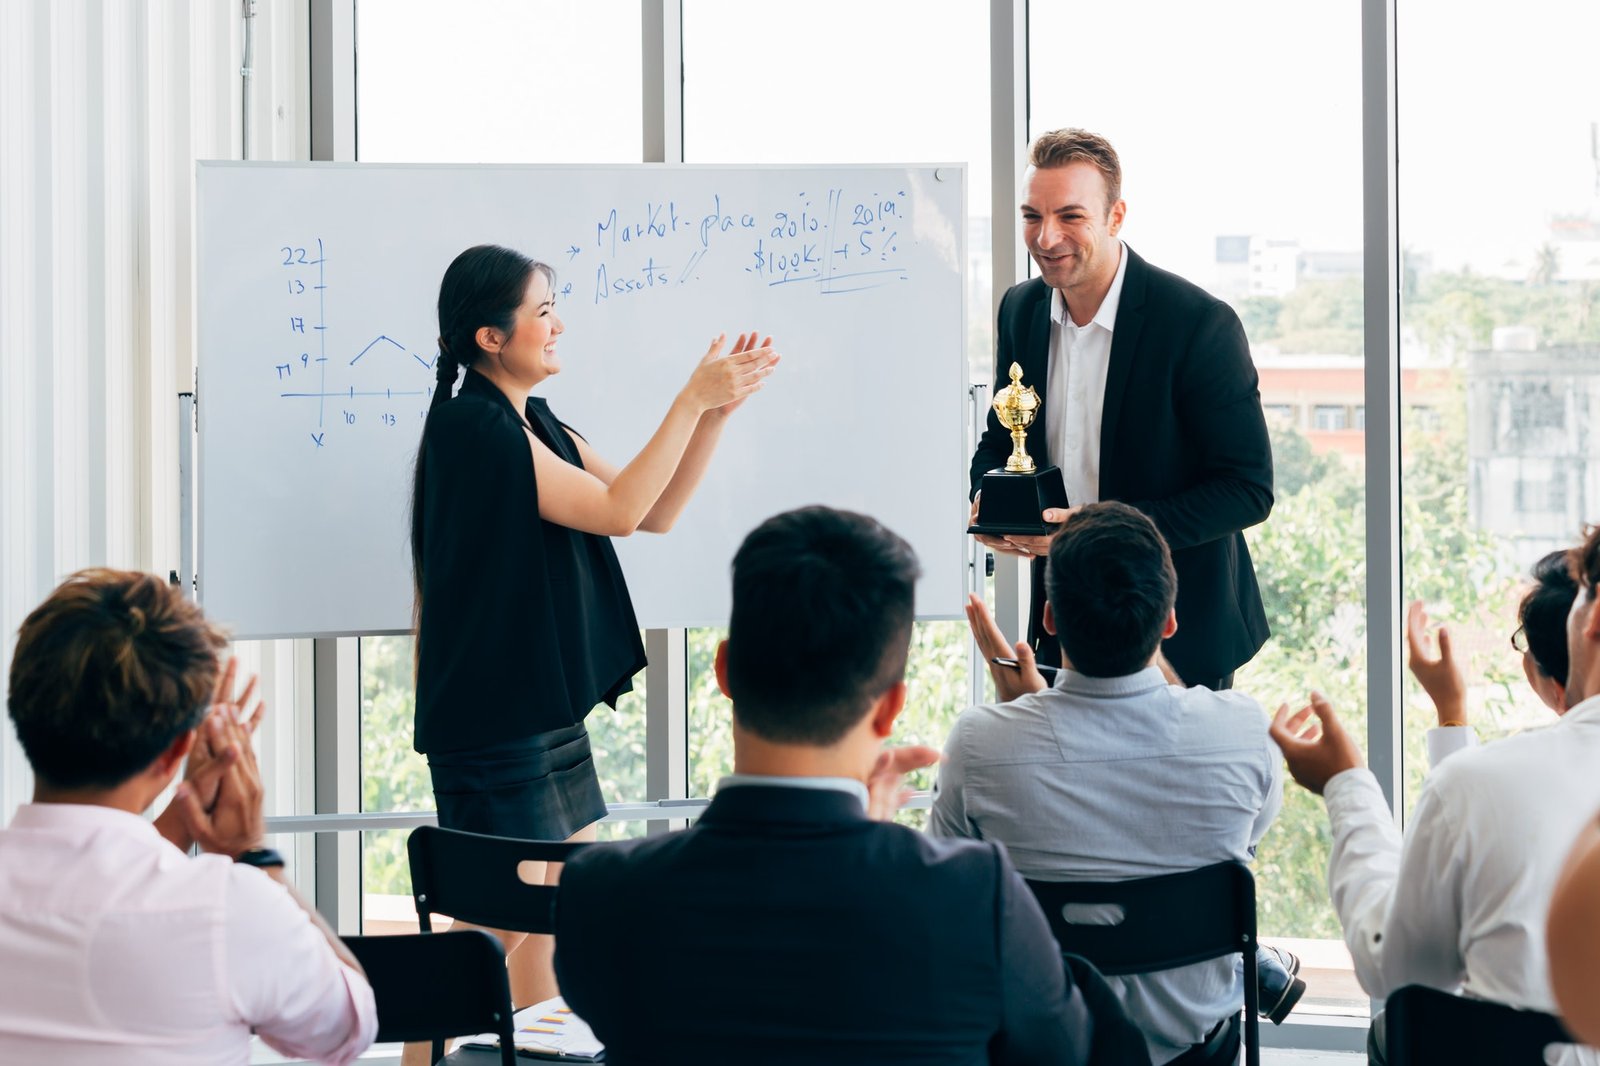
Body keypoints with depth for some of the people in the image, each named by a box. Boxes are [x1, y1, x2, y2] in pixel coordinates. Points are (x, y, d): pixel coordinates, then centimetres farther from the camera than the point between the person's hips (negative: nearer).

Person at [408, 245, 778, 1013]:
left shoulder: (535, 425, 13)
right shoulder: (469, 424, -16)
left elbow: (654, 514, 10)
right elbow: (617, 511, -20)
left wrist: (717, 409, 0)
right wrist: (691, 401, -17)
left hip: (549, 712, 9)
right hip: (494, 718, -9)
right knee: (501, 931, -5)